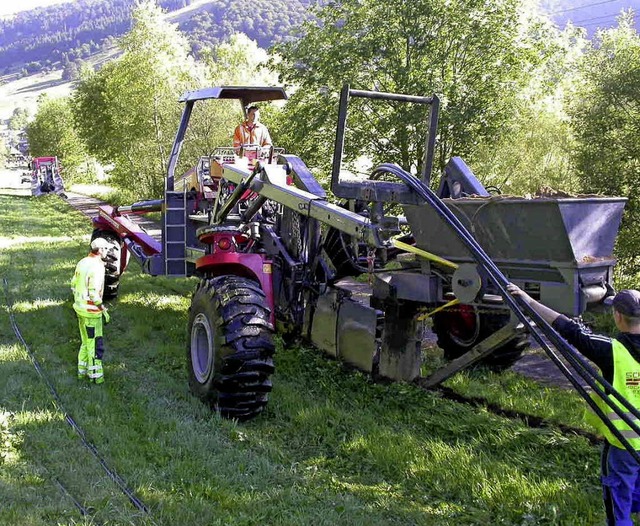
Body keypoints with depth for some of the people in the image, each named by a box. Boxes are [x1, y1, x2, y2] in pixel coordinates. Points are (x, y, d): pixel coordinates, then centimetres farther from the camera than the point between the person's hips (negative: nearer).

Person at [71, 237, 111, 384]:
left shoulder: (82, 262, 6)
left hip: (80, 307, 9)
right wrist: (104, 310, -15)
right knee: (94, 344, 3)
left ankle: (82, 371, 27)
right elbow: (94, 293, -25)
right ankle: (95, 375, 11)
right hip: (91, 311, -9)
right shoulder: (97, 267, -22)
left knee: (86, 341, 20)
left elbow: (74, 286, 12)